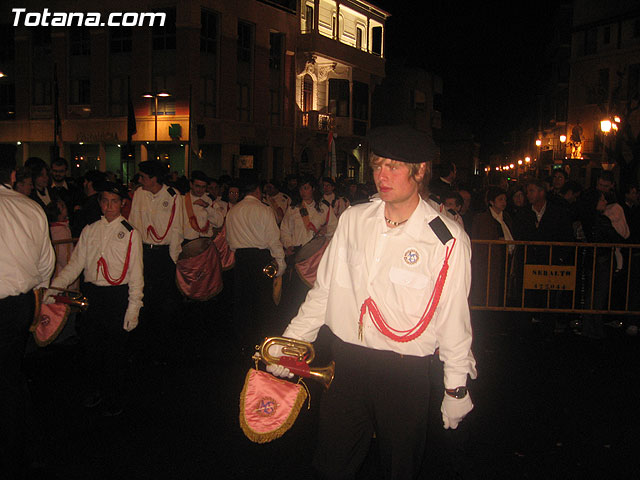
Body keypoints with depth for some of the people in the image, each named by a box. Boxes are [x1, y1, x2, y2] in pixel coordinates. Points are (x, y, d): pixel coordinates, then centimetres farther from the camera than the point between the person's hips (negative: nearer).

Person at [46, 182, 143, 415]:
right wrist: (54, 286, -6)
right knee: (89, 344, 12)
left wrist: (133, 307, -11)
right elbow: (75, 263, 7)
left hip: (117, 295, -4)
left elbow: (136, 273, -5)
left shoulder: (130, 233, -3)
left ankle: (113, 400, 21)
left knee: (114, 349, 3)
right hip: (90, 293, 4)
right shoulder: (89, 230, 9)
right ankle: (95, 389, 35)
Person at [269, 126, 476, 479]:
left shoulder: (447, 239, -11)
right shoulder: (353, 219, 1)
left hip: (405, 372, -3)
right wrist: (290, 342, 7)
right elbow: (324, 289, 8)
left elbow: (454, 317, -6)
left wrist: (456, 388, 0)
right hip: (346, 363, 3)